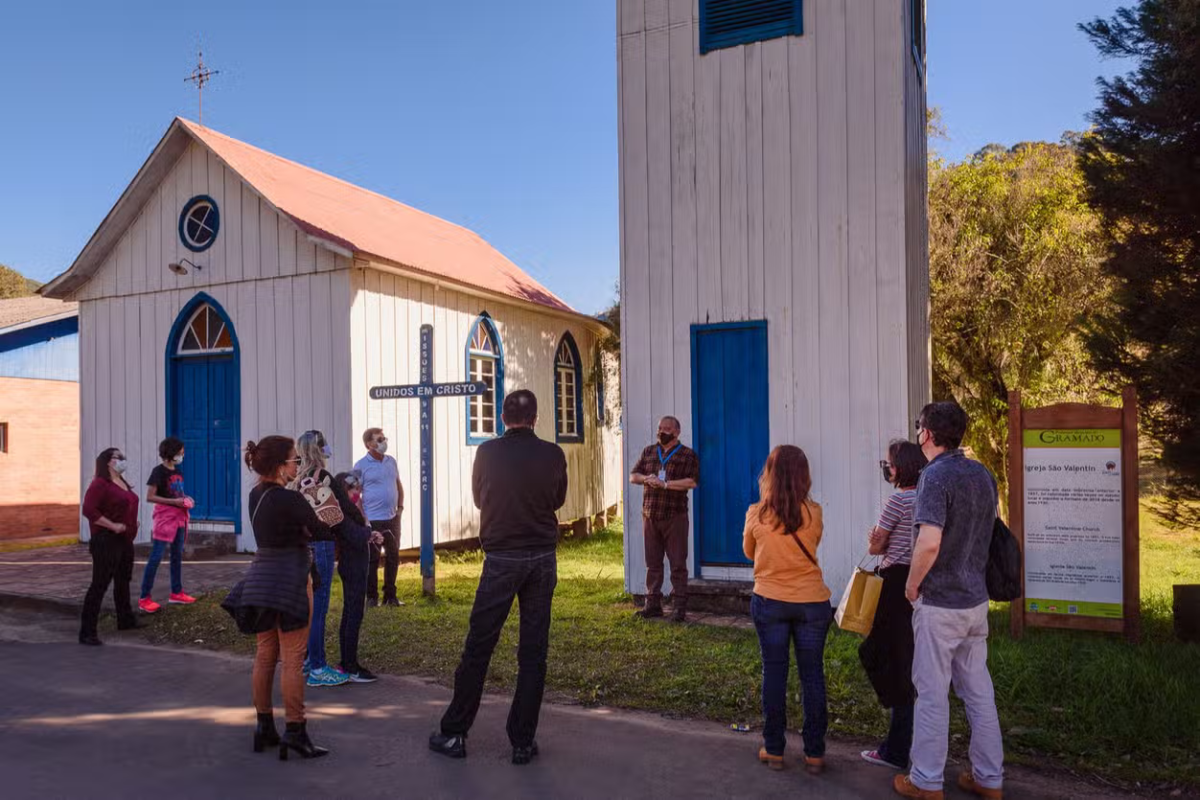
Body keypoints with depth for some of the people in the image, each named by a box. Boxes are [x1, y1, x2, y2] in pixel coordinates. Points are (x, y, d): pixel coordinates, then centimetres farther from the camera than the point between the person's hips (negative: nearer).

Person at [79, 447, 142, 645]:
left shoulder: (123, 483, 14)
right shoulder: (100, 484, -15)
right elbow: (88, 510, -24)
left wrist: (132, 522, 12)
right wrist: (112, 525, -24)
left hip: (125, 541, 10)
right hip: (106, 542, -10)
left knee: (123, 581, 21)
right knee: (100, 585, -8)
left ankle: (125, 620, 37)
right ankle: (87, 632, -4)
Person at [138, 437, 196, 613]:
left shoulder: (178, 472, 12)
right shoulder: (159, 471, -10)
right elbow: (150, 497, -14)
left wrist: (186, 500, 3)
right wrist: (175, 501, -20)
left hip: (179, 517, 8)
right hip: (165, 517, -8)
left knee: (177, 556, 13)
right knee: (156, 557, -7)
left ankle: (176, 593, 23)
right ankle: (145, 598, -3)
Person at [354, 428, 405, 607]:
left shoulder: (391, 461, 9)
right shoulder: (361, 465, -8)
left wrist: (400, 507, 8)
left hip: (392, 518, 6)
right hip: (373, 520, -6)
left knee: (393, 558, 11)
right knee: (372, 559, 2)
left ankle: (390, 595, 22)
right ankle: (372, 596, 14)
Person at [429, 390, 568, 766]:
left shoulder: (488, 452, -5)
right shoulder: (553, 454, -3)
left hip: (501, 558, -1)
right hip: (543, 558, 2)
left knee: (478, 647, 7)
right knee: (533, 652, 7)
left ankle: (454, 734, 16)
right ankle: (523, 742, 13)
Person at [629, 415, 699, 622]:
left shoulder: (688, 455, 0)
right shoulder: (648, 452, 14)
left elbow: (692, 482, -12)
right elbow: (633, 476, 13)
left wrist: (666, 484, -17)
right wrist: (646, 479, -8)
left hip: (675, 516, -4)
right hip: (649, 515, 5)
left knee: (678, 563, -1)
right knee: (652, 562, 10)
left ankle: (680, 608, 5)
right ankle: (653, 604, 18)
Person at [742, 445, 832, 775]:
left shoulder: (756, 513, -10)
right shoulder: (813, 513, -9)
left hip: (770, 602, 0)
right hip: (812, 603, 0)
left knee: (773, 673, 10)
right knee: (812, 676, 10)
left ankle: (774, 749, 19)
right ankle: (814, 753, 18)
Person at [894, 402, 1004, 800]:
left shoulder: (936, 476, -18)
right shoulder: (983, 474, 7)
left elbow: (929, 543, -27)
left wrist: (912, 586, -13)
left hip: (939, 603, -7)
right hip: (976, 599, 8)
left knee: (932, 693, 3)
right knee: (979, 690, 15)